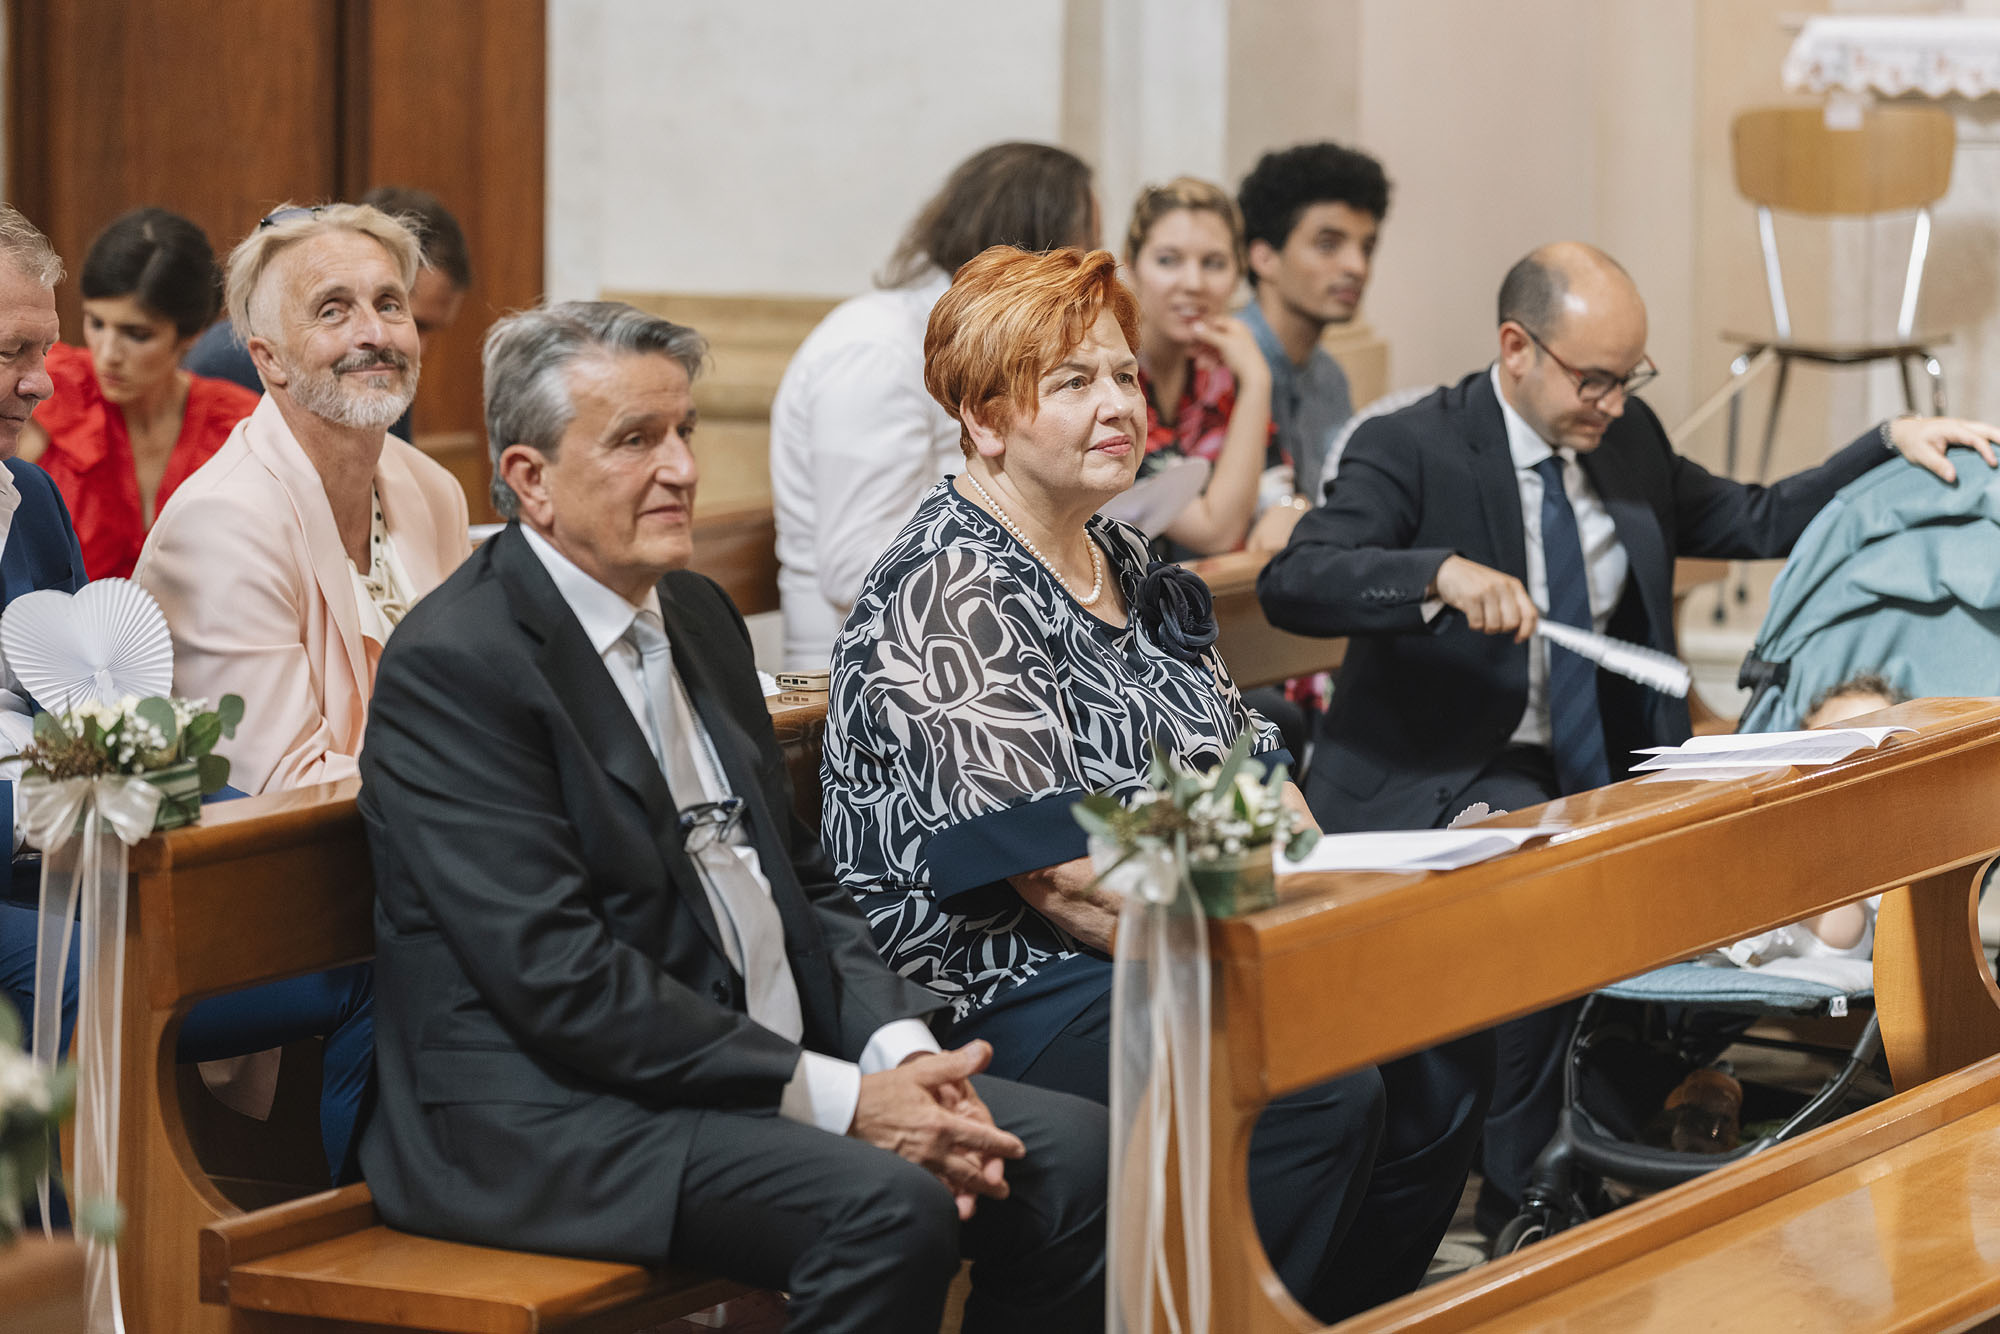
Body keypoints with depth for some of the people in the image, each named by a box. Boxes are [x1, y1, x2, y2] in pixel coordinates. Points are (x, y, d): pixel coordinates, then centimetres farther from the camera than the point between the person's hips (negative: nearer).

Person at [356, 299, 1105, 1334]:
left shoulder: (696, 615, 15)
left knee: (1071, 1153, -8)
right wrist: (841, 1101, -20)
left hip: (766, 1072, 9)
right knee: (888, 1208, -30)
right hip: (546, 1122, -9)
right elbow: (560, 978, -20)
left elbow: (800, 878, 19)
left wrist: (902, 1053, -2)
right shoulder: (452, 667, -13)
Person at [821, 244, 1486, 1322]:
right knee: (1321, 1097, -27)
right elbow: (1058, 875, -19)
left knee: (1433, 1099, -9)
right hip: (1006, 989, -9)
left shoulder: (1122, 564, 15)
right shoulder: (948, 593, -13)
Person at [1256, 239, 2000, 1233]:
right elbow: (1289, 584, -25)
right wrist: (1445, 574, -41)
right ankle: (1522, 1201, -19)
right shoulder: (1410, 451, -11)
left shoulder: (1627, 438, 10)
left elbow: (1754, 525, 21)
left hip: (1587, 771, 6)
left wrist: (1890, 443, 9)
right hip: (1430, 780, -6)